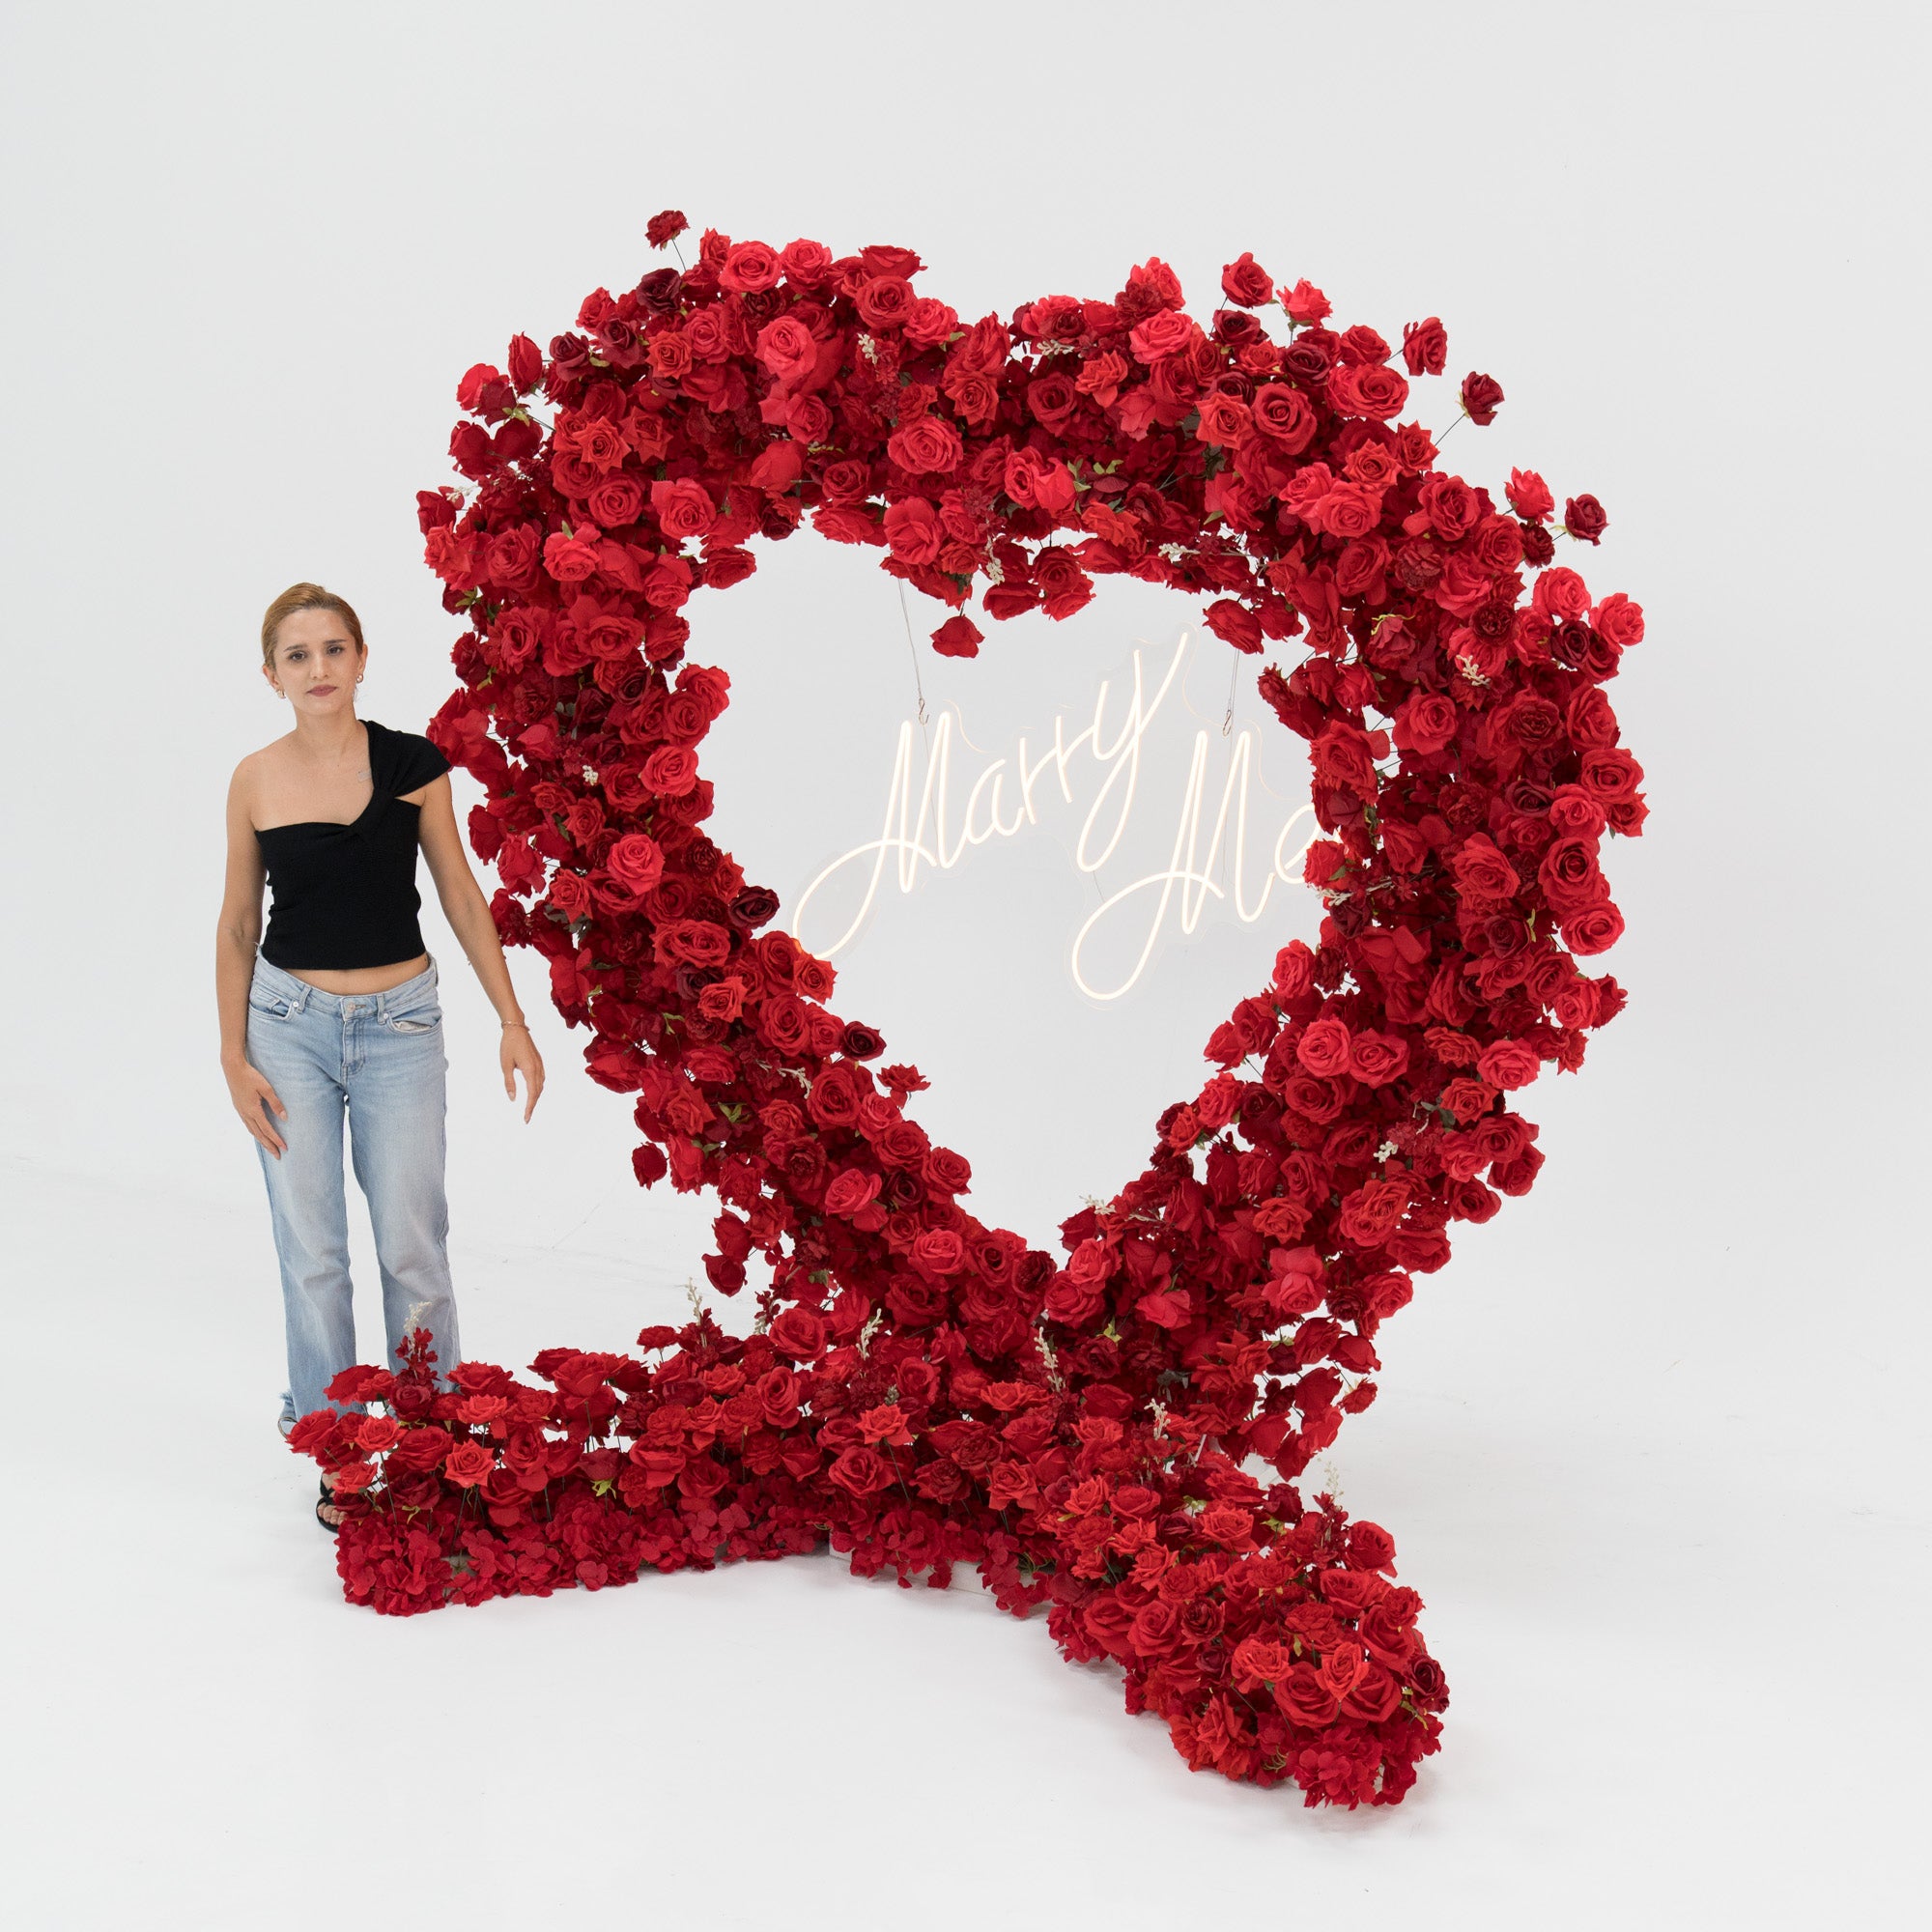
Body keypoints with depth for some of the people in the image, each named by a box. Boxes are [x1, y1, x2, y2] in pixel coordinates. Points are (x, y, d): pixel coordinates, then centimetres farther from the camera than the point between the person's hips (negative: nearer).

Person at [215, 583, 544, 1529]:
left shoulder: (413, 763, -4)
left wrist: (513, 1022, -1)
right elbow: (237, 925, 5)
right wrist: (234, 1058, 1)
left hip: (400, 1024, 0)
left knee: (412, 1246, -1)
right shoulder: (256, 781, -2)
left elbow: (461, 897, 3)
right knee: (311, 1252, 2)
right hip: (290, 1024, 1)